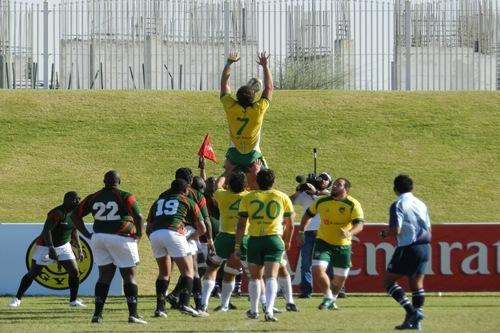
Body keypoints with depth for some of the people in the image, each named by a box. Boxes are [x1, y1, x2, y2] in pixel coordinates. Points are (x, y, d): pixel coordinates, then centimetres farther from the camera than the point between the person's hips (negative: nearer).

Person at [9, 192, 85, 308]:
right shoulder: (57, 213, -26)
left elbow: (74, 232, 15)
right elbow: (47, 230, -34)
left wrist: (79, 248, 11)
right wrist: (51, 249, -42)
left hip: (63, 246, 6)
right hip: (46, 246, -6)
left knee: (74, 271, -4)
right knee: (32, 273, 0)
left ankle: (73, 301, 9)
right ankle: (17, 298, 12)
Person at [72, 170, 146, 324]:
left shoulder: (93, 198, 9)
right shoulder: (125, 197, -4)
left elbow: (75, 215, 12)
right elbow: (138, 217, -15)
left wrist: (88, 235, 13)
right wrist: (139, 234, 0)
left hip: (99, 238, 4)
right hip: (121, 239, -4)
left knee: (105, 276, 11)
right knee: (129, 277, 5)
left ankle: (97, 314, 5)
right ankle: (133, 314, 1)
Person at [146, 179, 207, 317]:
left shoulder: (159, 201, 30)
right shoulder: (188, 202, 21)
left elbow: (148, 229, 26)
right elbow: (202, 229, 21)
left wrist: (154, 242, 39)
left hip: (154, 234, 4)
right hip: (174, 232, -4)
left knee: (164, 273, 20)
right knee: (188, 271, 4)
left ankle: (160, 307, 13)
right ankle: (184, 303, -14)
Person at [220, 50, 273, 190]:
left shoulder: (231, 108, -11)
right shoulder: (258, 109, -14)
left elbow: (224, 84, 2)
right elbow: (269, 88, -1)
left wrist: (229, 63, 11)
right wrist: (265, 66, 6)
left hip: (234, 154, 1)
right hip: (253, 156, -1)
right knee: (256, 189, 5)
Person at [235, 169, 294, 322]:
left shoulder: (248, 198, 4)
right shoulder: (282, 197, 6)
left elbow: (241, 224, 1)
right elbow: (290, 225, 11)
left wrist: (237, 246, 8)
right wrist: (287, 242, 28)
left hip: (254, 240, 1)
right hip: (274, 239, -1)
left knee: (255, 277, 19)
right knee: (271, 277, -8)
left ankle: (254, 310, 27)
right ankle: (269, 310, -24)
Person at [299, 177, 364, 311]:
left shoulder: (353, 205, -13)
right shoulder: (322, 201, -3)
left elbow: (359, 224, -22)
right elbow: (308, 214, 15)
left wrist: (349, 233, -42)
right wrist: (301, 231, 10)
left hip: (343, 245, -1)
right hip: (323, 242, 1)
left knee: (341, 278, 8)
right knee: (317, 269, -20)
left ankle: (332, 299, 35)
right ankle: (328, 297, -1)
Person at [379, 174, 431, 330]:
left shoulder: (398, 205, -9)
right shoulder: (420, 204, 12)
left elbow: (395, 230, -17)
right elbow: (429, 229, 16)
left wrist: (384, 233, 3)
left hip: (408, 248, -7)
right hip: (425, 246, 7)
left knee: (389, 281, 1)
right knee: (417, 283, 12)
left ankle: (412, 312, -13)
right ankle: (414, 321, 8)